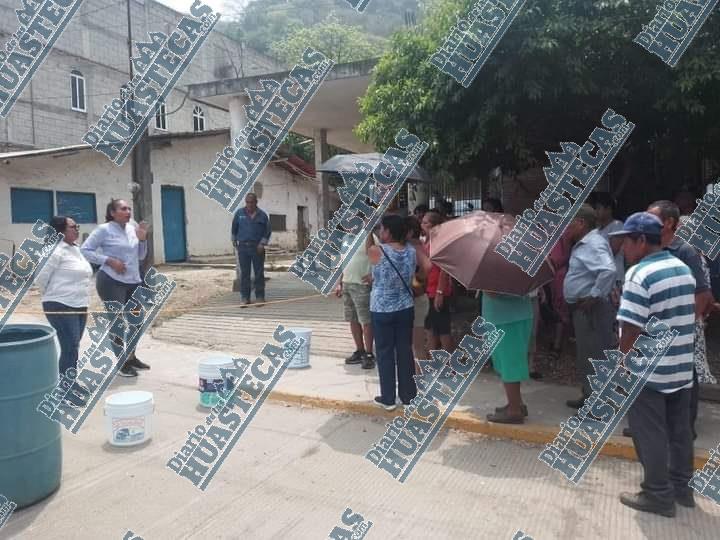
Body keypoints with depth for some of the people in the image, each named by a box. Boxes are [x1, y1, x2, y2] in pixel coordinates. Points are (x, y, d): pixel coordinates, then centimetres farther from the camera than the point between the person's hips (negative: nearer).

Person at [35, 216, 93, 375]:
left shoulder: (76, 249, 13)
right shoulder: (56, 251, -14)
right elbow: (40, 277, -13)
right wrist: (53, 296, -1)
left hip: (80, 305, 9)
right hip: (61, 307, -8)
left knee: (73, 347, 14)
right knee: (70, 348, -9)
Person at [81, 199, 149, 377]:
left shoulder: (133, 228, 8)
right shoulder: (104, 229, -8)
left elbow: (141, 256, 13)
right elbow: (84, 250, -10)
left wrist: (142, 239, -3)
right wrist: (109, 260, -17)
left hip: (133, 282, 7)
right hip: (112, 282, -6)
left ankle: (132, 357, 31)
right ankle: (122, 363, 7)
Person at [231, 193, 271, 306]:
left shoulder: (262, 215, 1)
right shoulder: (239, 213, 5)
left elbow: (268, 231, 5)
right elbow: (234, 228, 15)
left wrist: (262, 243, -5)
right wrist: (234, 241, 13)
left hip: (257, 248, -1)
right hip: (243, 247, 1)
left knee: (259, 273, 3)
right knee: (244, 273, 4)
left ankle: (260, 297, 11)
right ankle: (245, 298, 10)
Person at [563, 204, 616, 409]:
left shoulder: (594, 244, -19)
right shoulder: (584, 243, 13)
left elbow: (609, 270, -35)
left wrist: (595, 296, -27)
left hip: (592, 310, -11)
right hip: (582, 309, 11)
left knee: (594, 356, -1)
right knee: (586, 356, 19)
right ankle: (590, 397, 31)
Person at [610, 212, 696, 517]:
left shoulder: (639, 274, -20)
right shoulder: (684, 269, 7)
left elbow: (631, 329, -21)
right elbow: (682, 317, 14)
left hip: (648, 371, -8)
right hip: (682, 368, 8)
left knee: (651, 435, 5)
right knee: (679, 430, 19)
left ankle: (658, 495, 16)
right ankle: (682, 486, 32)